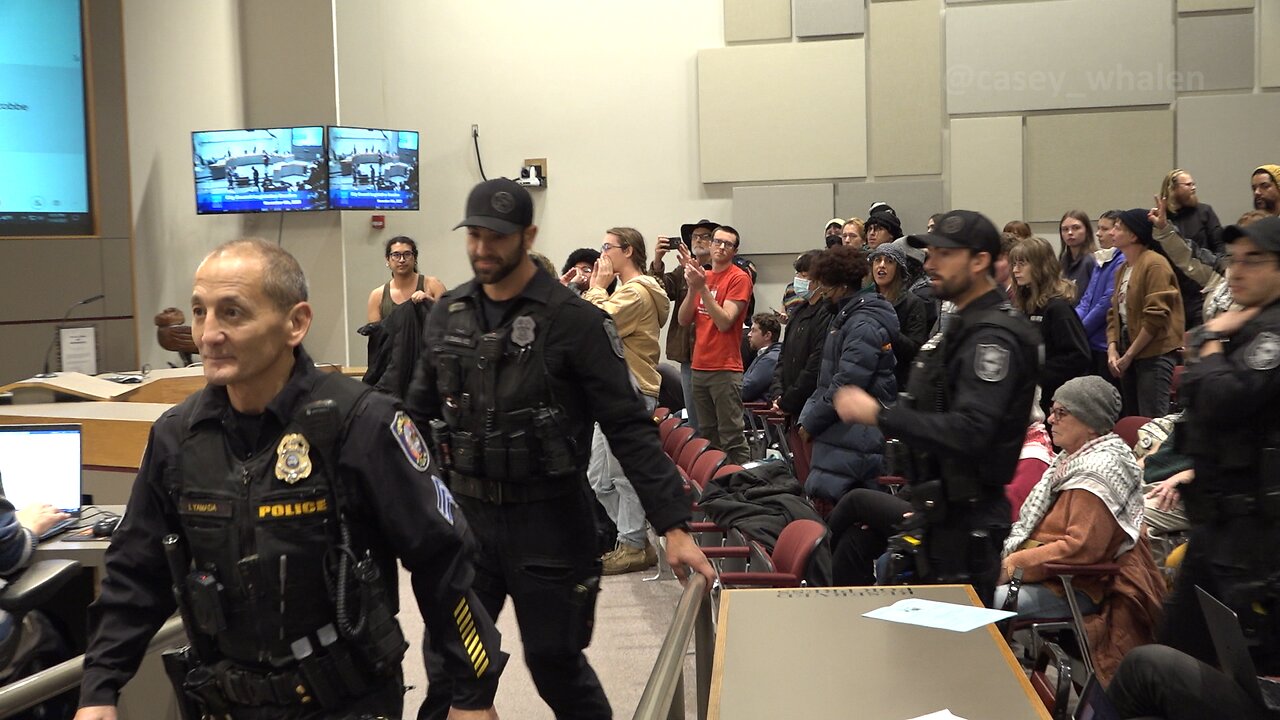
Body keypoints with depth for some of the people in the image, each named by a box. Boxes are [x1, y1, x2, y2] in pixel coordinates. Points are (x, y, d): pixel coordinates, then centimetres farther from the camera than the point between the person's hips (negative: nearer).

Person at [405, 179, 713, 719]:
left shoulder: (574, 321, -12)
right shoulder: (448, 314, 4)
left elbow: (629, 429, -14)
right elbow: (420, 412, 14)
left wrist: (674, 527, -19)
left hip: (548, 518, -4)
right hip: (466, 513, 4)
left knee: (556, 664, 9)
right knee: (446, 666, 9)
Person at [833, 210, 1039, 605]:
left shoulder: (993, 336, -18)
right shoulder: (963, 325, 16)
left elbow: (969, 431, -30)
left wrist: (880, 415, -27)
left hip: (969, 519, -10)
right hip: (945, 511, 10)